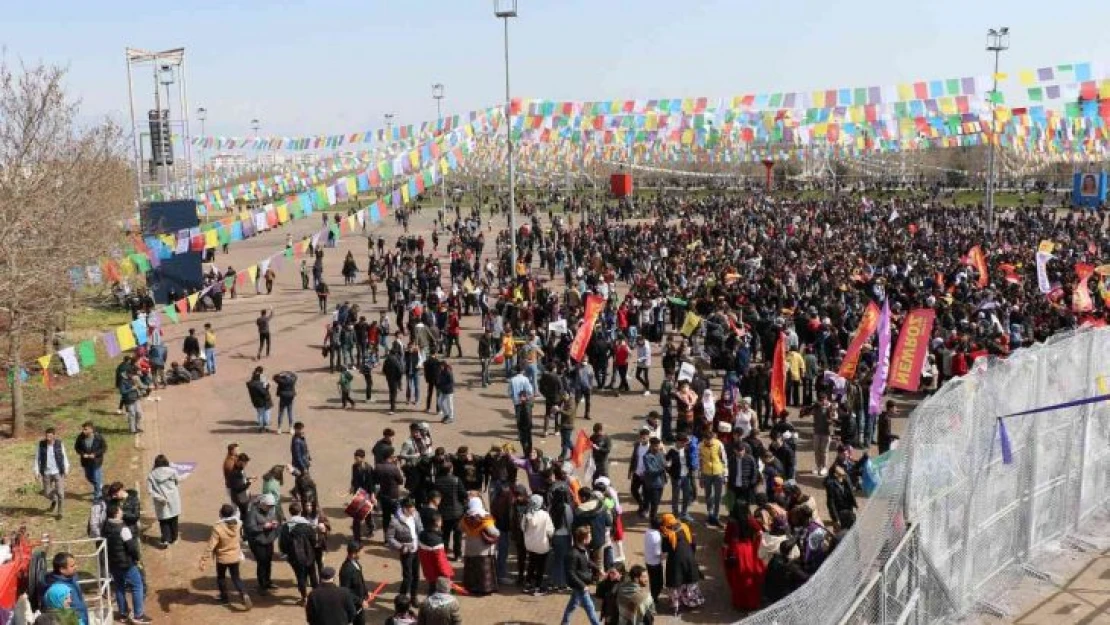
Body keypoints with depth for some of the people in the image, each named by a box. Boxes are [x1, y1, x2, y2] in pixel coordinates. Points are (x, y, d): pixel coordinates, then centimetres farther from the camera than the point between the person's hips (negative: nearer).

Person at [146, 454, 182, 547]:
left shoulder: (152, 475, -6)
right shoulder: (172, 471, -8)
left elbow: (149, 490, -12)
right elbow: (176, 482, 6)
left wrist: (159, 497, -13)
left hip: (161, 503, -1)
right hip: (173, 499, 1)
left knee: (163, 521, 9)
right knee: (173, 519, 16)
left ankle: (165, 540, -3)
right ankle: (173, 538, 28)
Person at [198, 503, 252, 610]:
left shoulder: (218, 528, -27)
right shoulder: (237, 524, -13)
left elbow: (210, 547, -25)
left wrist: (203, 561, -20)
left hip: (222, 558, -3)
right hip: (235, 557, 3)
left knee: (221, 577, 22)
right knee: (236, 577, 15)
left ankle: (224, 597, 35)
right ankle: (244, 594, -6)